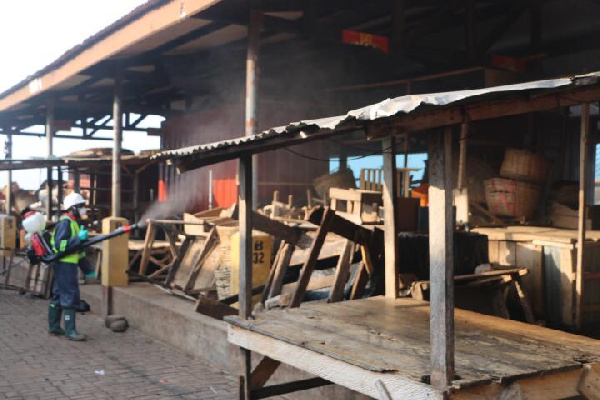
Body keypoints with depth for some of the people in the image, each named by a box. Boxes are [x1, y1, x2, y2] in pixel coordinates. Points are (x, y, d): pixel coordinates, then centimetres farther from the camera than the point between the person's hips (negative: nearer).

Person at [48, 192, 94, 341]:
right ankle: (70, 331, -7)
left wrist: (87, 268, 19)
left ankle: (54, 327, 23)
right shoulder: (65, 223, -13)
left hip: (69, 264, 10)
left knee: (59, 295, 15)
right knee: (70, 296, -9)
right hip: (64, 264, -10)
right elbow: (59, 244, -24)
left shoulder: (74, 222, 17)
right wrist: (78, 239, -26)